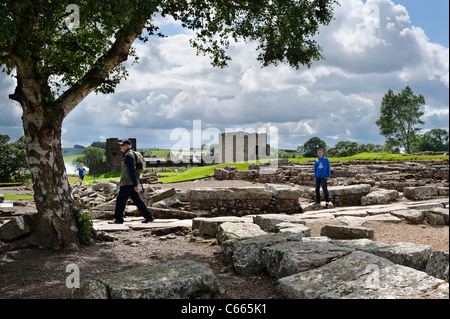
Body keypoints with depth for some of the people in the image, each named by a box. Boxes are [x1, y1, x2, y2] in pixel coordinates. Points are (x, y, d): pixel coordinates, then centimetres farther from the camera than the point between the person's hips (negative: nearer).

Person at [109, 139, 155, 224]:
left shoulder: (128, 155, -14)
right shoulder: (130, 154, 18)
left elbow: (132, 170, -20)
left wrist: (135, 185, -23)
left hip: (128, 182, -10)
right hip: (130, 182, 10)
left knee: (120, 200, -2)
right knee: (137, 199, 10)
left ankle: (118, 219, 6)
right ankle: (149, 217, 10)